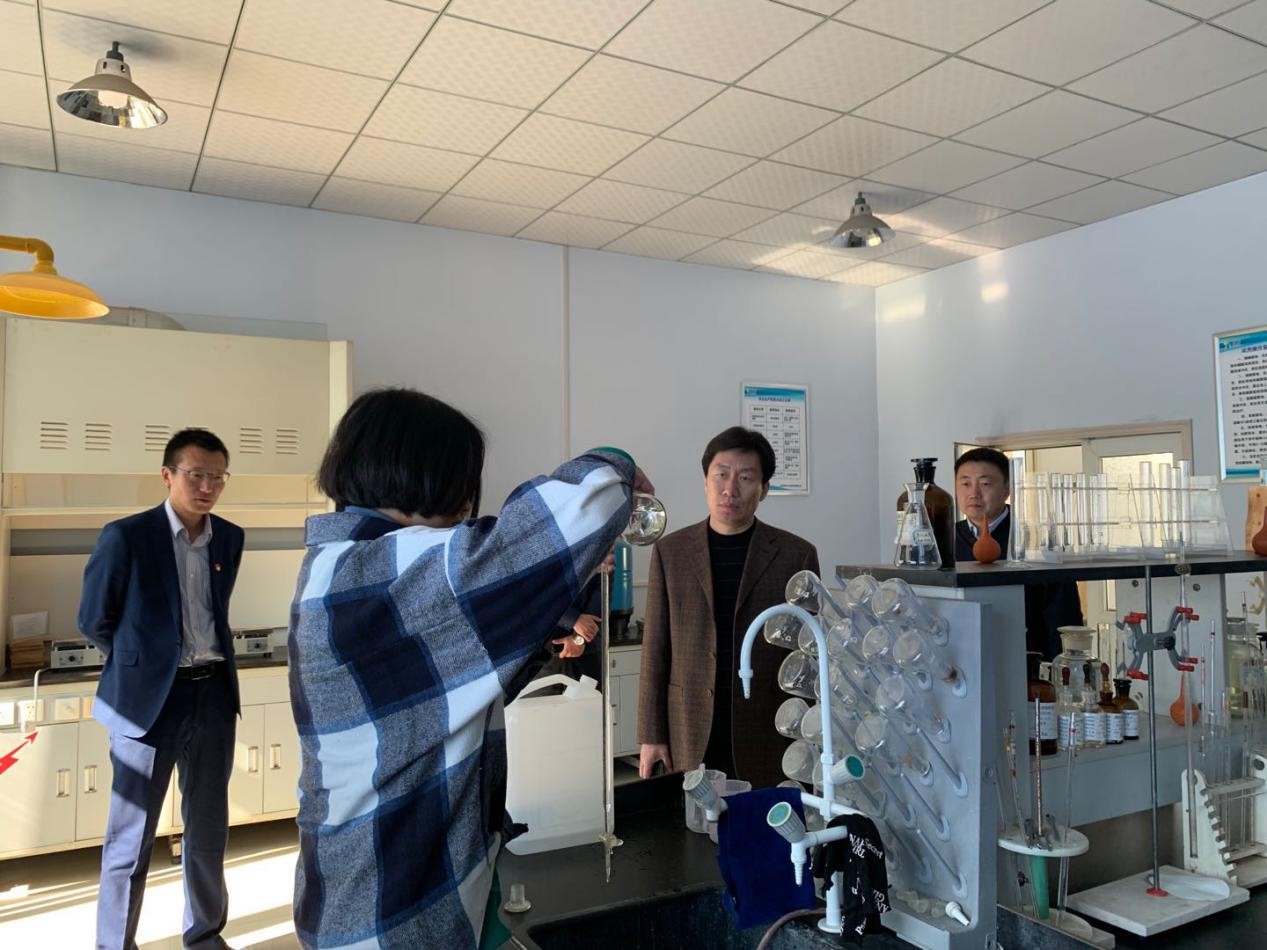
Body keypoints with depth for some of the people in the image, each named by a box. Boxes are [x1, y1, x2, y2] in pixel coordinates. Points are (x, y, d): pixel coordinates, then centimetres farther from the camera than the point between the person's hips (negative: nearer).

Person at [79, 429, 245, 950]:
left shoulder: (230, 538, 4)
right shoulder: (125, 536, -10)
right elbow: (94, 621, -1)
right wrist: (141, 660, 10)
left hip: (214, 694, 5)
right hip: (149, 698, -5)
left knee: (209, 830, 17)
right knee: (131, 839, 6)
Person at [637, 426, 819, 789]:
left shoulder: (796, 554, 0)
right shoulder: (670, 551, 3)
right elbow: (655, 650, 4)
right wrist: (651, 735, 1)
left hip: (768, 739, 0)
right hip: (689, 741, 1)